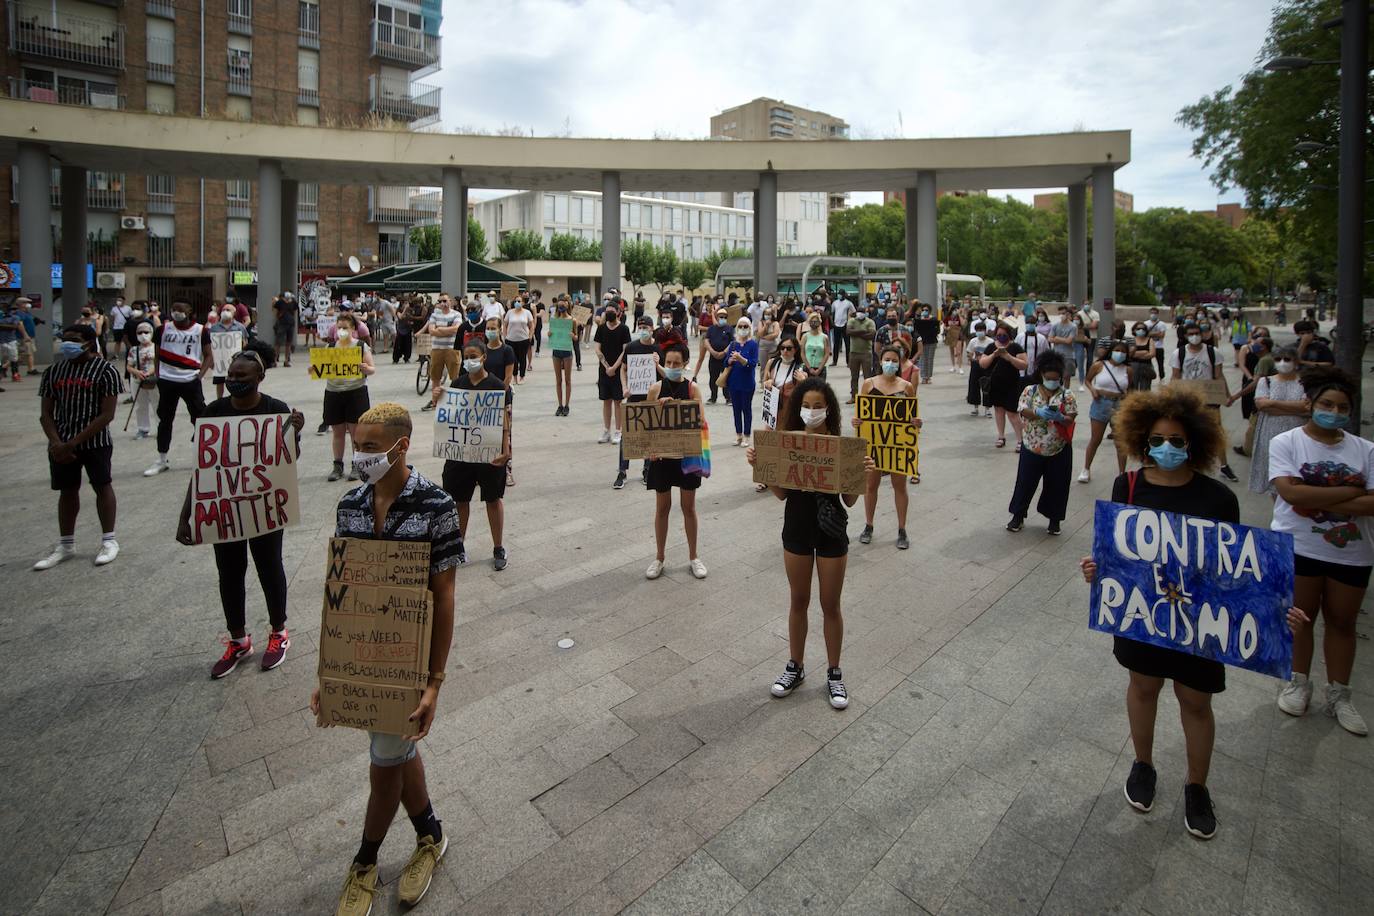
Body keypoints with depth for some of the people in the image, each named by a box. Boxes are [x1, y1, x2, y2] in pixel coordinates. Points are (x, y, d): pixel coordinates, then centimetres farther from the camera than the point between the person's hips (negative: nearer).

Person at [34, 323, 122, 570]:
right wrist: (56, 443, -10)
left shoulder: (106, 371, -8)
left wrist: (73, 443, -15)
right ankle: (66, 545, 22)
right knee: (67, 491, 12)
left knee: (102, 486, 3)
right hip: (60, 444, 5)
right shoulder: (53, 371, 6)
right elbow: (46, 413, 6)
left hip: (95, 442, -5)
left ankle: (109, 540, 14)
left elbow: (106, 415, -13)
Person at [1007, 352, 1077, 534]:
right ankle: (1018, 516, 21)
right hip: (1032, 447, 0)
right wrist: (1039, 413, -32)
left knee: (1056, 485, 9)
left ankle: (1054, 519, 26)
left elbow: (1070, 420, -9)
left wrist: (1060, 418, -31)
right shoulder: (1030, 390, -2)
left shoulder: (1067, 395, -4)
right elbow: (1024, 412, -12)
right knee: (1026, 482, 7)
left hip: (1059, 449, 0)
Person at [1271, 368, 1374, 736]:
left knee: (1342, 621, 14)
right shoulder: (1285, 443, -7)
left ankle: (1338, 696, 28)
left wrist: (1317, 502, -19)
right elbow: (1291, 493, -20)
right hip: (1298, 548, -3)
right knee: (1301, 617, 12)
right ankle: (1299, 682, 30)